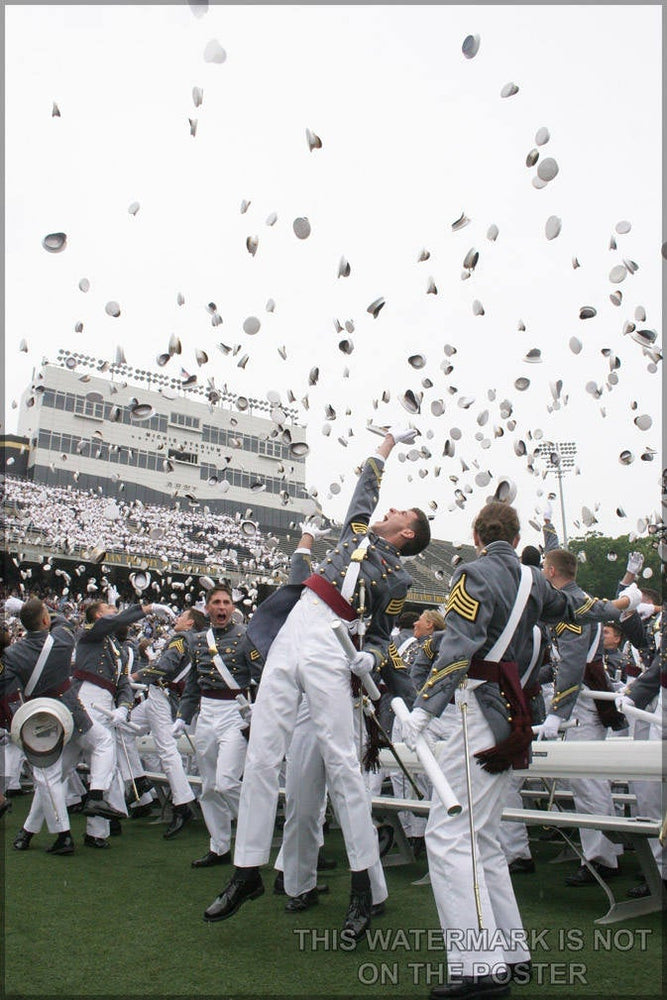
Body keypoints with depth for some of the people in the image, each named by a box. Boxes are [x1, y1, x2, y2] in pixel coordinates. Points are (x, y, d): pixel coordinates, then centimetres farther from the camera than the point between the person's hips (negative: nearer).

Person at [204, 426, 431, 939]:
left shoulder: (397, 578, 10)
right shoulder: (357, 532, 22)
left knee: (341, 763, -7)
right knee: (261, 757, 3)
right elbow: (367, 483, 35)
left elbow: (381, 637, 10)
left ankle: (364, 886, 6)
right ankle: (248, 870, 14)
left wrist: (370, 658, -11)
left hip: (327, 653, -5)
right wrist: (389, 442, 42)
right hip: (286, 643, 5)